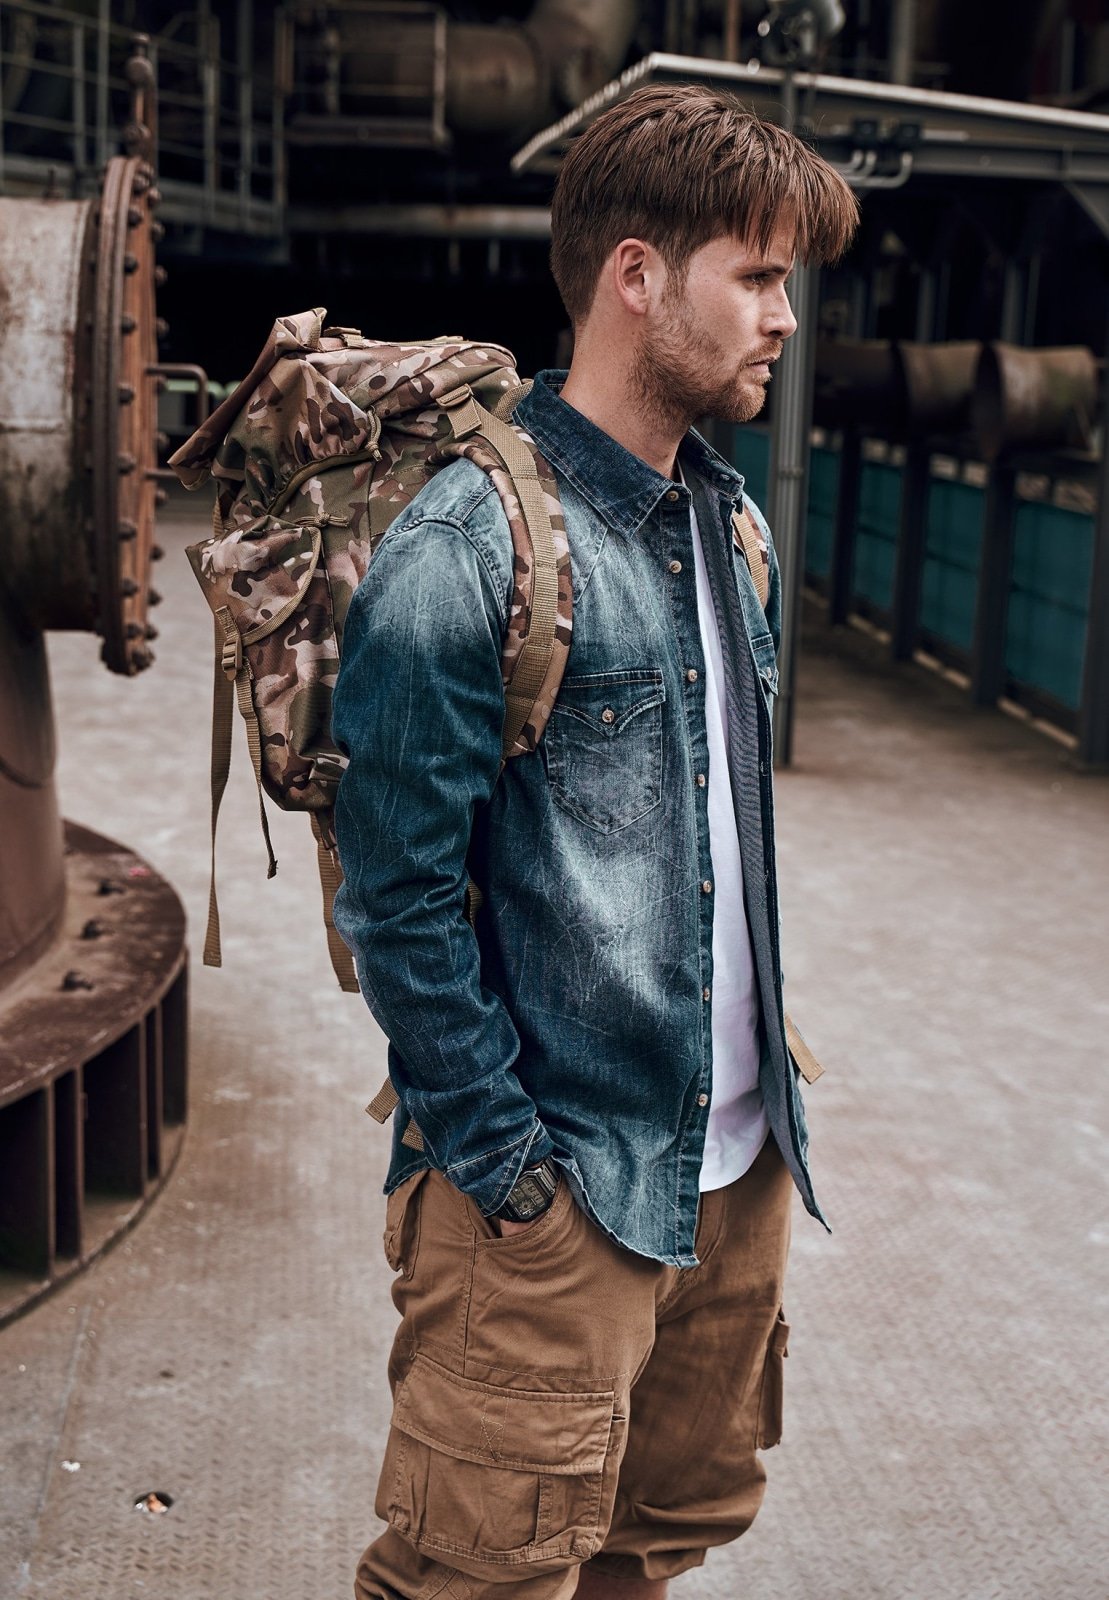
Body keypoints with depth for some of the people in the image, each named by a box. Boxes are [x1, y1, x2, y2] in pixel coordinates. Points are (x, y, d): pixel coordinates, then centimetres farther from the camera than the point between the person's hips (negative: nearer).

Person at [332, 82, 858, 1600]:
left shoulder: (732, 522, 9)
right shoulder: (465, 548, -17)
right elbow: (394, 894, -17)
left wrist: (763, 1095, 15)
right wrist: (504, 1164, -15)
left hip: (741, 1170, 8)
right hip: (556, 1191, -7)